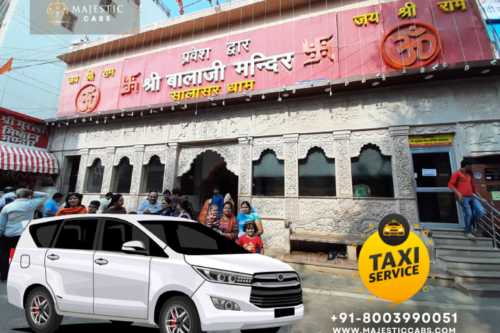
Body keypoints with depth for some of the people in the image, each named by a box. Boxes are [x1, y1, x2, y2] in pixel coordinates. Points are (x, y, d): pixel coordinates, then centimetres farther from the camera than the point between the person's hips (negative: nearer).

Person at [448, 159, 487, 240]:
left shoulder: (469, 175, 23)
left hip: (471, 197, 7)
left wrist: (481, 198, 24)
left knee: (481, 212, -4)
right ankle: (467, 232, 9)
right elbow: (450, 184, -10)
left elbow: (473, 187, 27)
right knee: (468, 214, -9)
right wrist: (458, 193, -21)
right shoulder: (457, 173, -1)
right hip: (463, 197, -7)